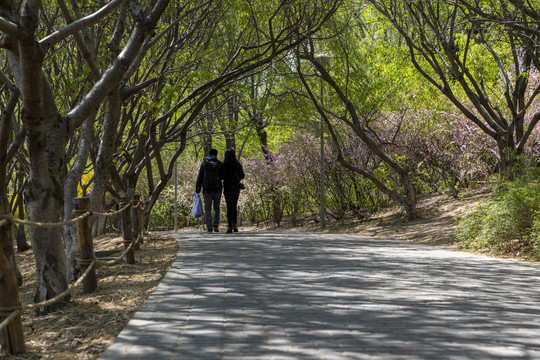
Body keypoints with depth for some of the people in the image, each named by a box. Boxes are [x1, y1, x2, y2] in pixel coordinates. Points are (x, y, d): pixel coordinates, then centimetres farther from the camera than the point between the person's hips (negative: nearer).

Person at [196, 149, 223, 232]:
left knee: (208, 209, 4)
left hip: (207, 190, 0)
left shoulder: (204, 164, 2)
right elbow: (223, 177, -1)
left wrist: (197, 190, 1)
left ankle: (209, 227, -3)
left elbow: (199, 178, 0)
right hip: (217, 190, 0)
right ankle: (216, 225, 5)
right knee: (216, 208, 16)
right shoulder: (220, 164, 0)